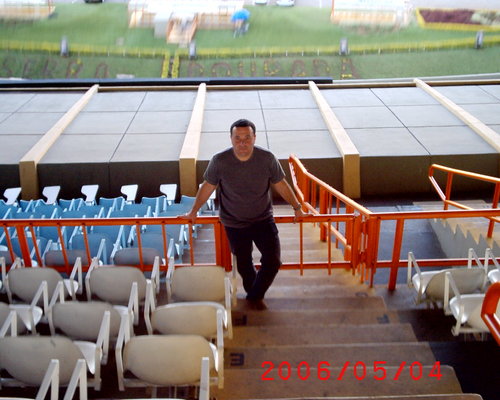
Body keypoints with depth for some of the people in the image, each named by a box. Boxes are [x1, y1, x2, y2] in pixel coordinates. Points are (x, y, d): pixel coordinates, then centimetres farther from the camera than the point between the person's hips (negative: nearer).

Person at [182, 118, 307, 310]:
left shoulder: (267, 158, -15)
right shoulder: (219, 161, -17)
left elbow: (281, 185, 0)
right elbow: (207, 187, -2)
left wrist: (297, 207, 5)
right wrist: (193, 211, 9)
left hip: (263, 219, 1)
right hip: (234, 223, 0)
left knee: (273, 261, -6)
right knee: (243, 265, 14)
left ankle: (254, 296, 20)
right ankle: (254, 294, 43)